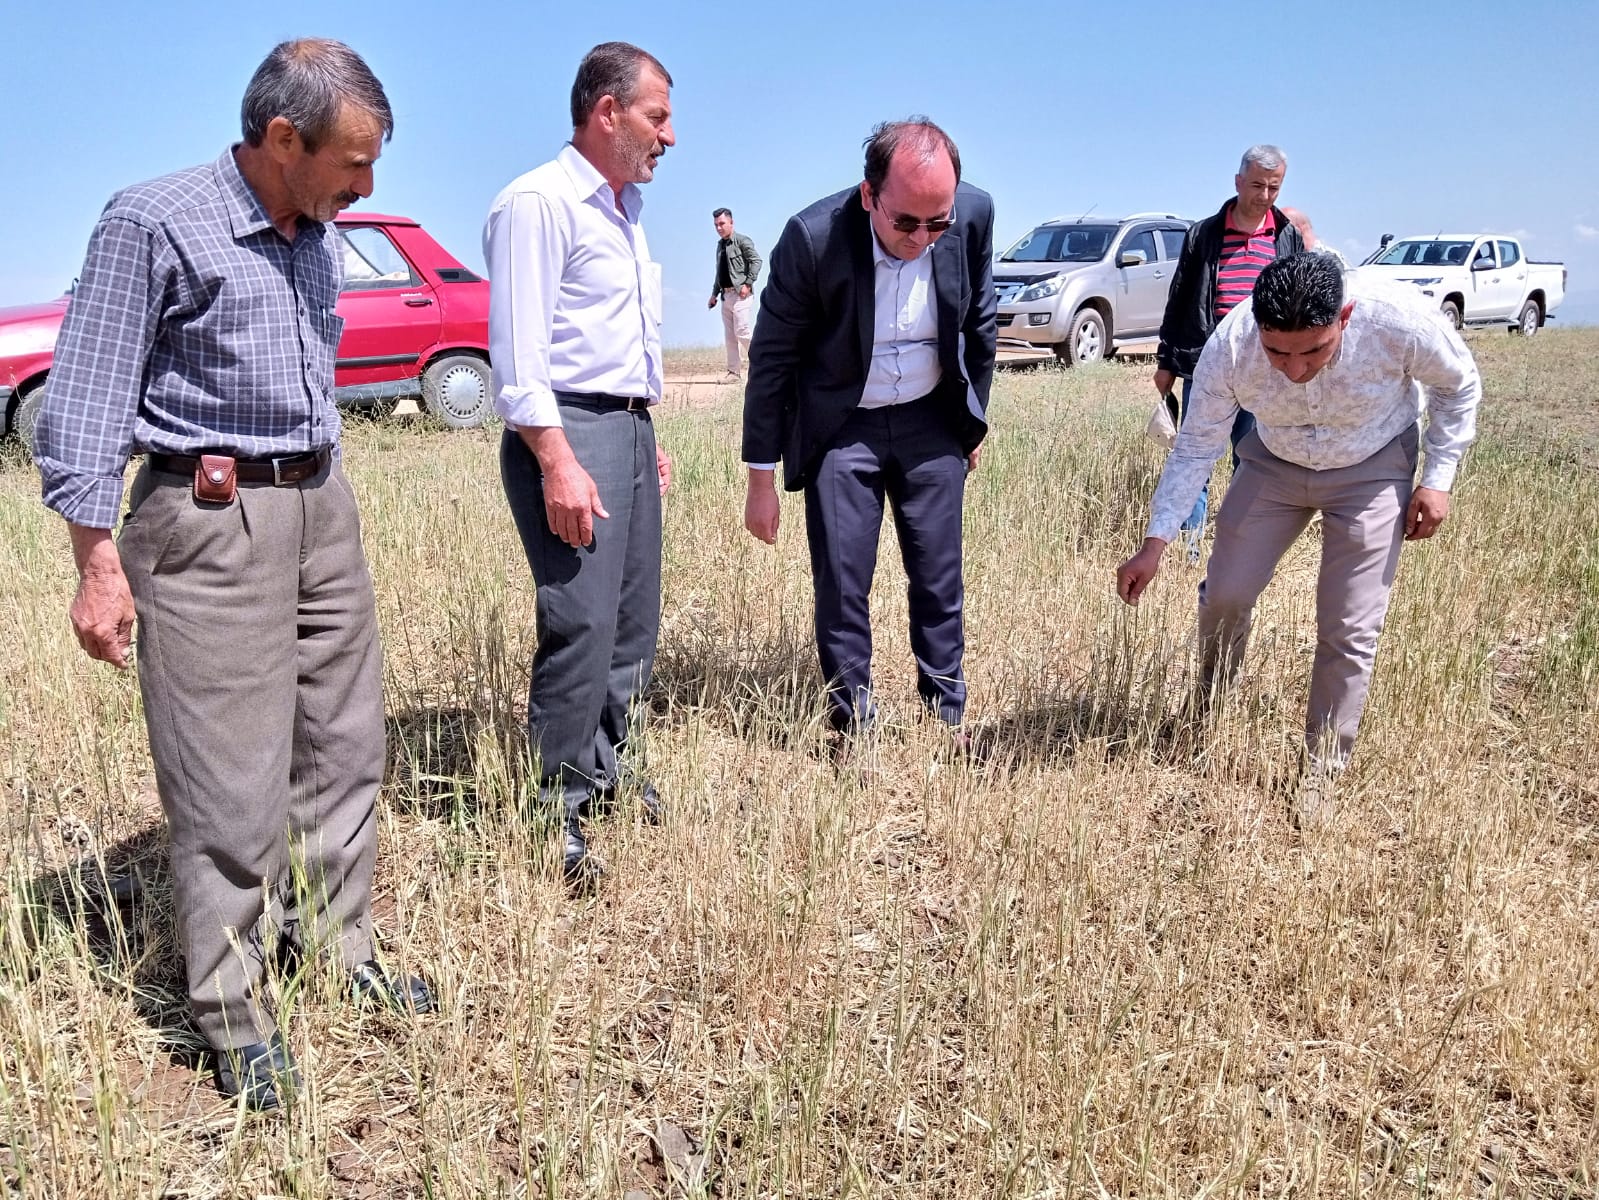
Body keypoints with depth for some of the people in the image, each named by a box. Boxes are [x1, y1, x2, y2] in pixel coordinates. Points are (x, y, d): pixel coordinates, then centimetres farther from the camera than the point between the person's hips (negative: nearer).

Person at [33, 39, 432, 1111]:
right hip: (208, 520, -7)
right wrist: (98, 562, -13)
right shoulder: (155, 222, -9)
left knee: (344, 743, 11)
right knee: (229, 778, -3)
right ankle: (232, 1014, 10)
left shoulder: (318, 237, 12)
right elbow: (87, 399, -9)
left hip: (323, 506, 7)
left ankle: (341, 951, 26)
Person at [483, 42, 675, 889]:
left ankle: (604, 768, 27)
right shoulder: (538, 202, -9)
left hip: (630, 428, 9)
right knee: (582, 623, -10)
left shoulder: (623, 210, 20)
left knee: (635, 619, 11)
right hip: (567, 432, -9)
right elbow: (518, 350, -16)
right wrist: (557, 463, -22)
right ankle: (555, 810, 2)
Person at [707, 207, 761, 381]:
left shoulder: (742, 241, -5)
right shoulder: (720, 245, 17)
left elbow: (756, 261, -14)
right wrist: (714, 294, 19)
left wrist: (748, 284, -21)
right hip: (726, 294, 8)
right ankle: (734, 372, 10)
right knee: (729, 335, 7)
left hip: (740, 293, -8)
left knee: (741, 331, -16)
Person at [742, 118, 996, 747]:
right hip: (840, 428, -2)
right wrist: (761, 478, -9)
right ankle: (854, 733, 14)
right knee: (841, 587, 0)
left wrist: (974, 419, 13)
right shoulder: (813, 237, -24)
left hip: (931, 421, 3)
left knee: (939, 583, 8)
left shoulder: (975, 214, -15)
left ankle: (947, 722, 21)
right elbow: (771, 358, -13)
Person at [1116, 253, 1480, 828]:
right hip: (1274, 463, 2)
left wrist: (1438, 478, -14)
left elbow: (1458, 386, -13)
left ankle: (1321, 773, 13)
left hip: (1372, 470, -1)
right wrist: (1155, 544, -19)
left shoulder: (1399, 318, -36)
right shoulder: (1229, 348, -32)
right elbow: (1195, 447, -18)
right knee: (1225, 592, 1)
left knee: (1349, 631, -4)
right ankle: (1210, 711, 31)